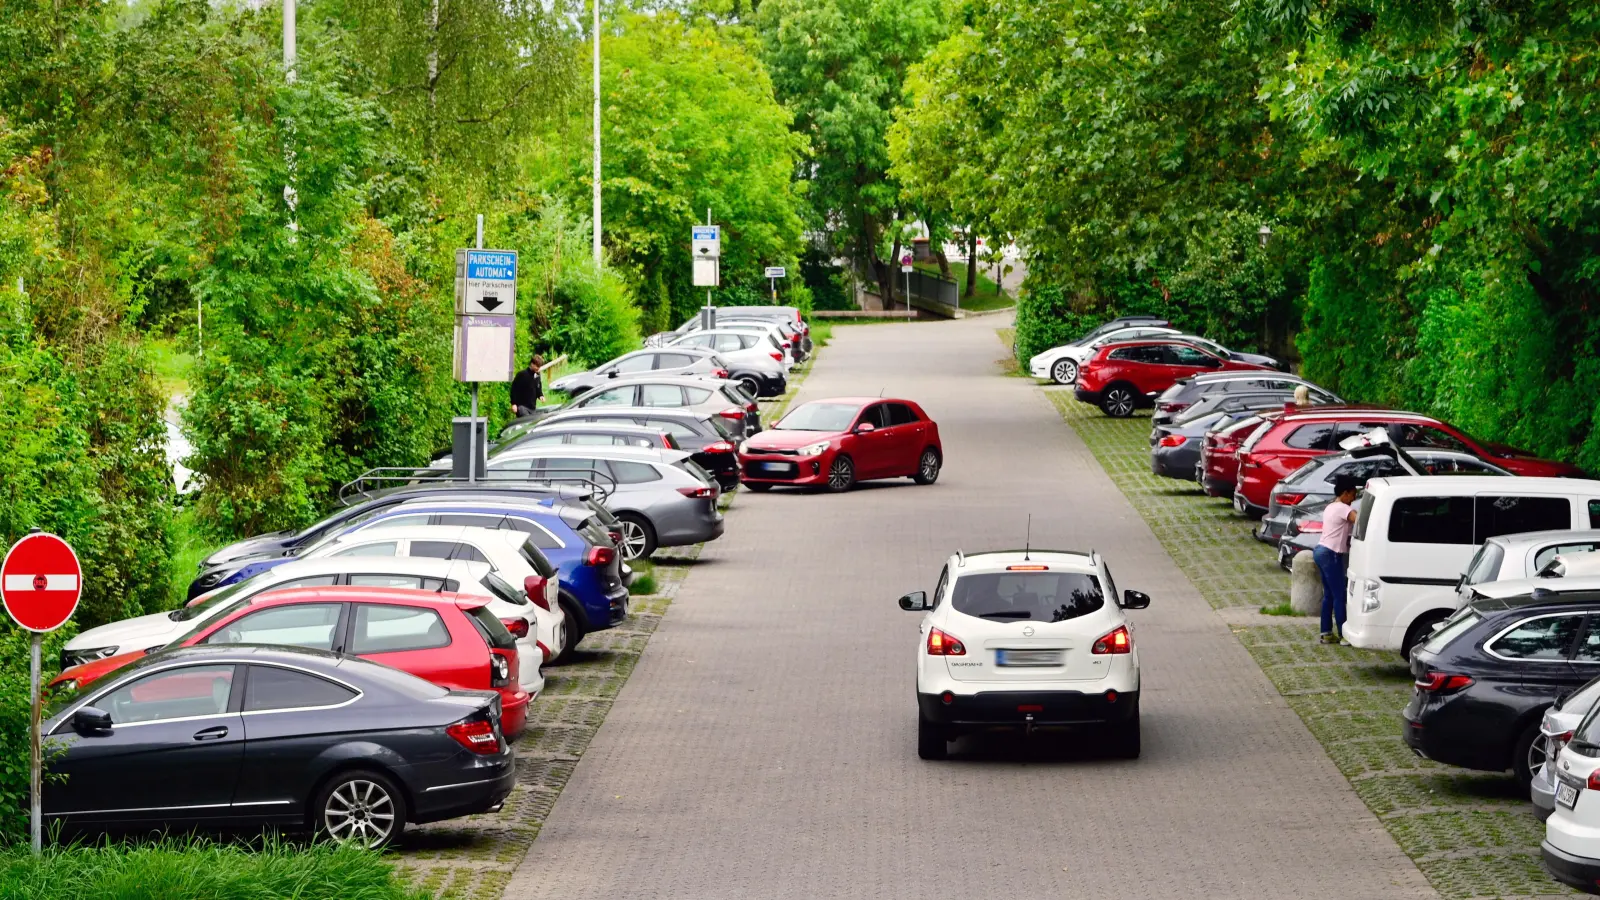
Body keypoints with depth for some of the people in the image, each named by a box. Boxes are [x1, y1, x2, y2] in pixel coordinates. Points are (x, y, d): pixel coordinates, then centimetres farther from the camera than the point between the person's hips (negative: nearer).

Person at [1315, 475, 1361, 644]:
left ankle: (1326, 633, 15)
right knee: (1339, 595, -5)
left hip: (1322, 551, 10)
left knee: (1328, 594, 13)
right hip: (1331, 555, -10)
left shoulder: (1331, 507, 16)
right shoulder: (1342, 509, -14)